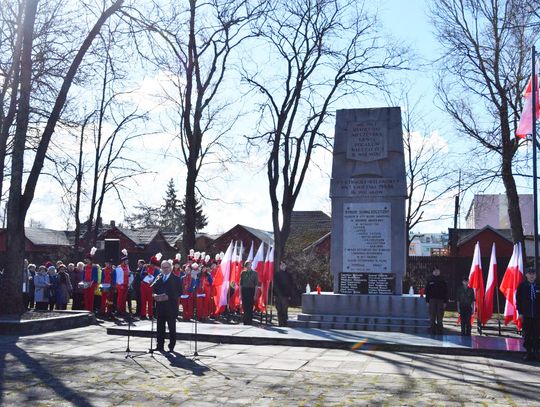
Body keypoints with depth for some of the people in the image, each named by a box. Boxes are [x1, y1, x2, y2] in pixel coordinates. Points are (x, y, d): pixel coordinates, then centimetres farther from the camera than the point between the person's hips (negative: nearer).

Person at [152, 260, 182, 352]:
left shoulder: (176, 279, 0)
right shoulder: (159, 278, 14)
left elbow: (179, 292, -8)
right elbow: (153, 289, 11)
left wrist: (168, 297, -18)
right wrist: (154, 295, -10)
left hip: (171, 307, -4)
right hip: (160, 306, 4)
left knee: (172, 328, 1)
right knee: (160, 327, 7)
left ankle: (171, 347, 7)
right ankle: (160, 346, 13)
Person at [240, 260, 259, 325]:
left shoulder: (254, 273, 1)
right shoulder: (243, 273, 6)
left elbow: (256, 284, 0)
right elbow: (240, 284, 8)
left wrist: (255, 294, -6)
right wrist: (240, 294, 3)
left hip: (251, 290, -1)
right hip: (244, 290, 1)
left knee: (250, 307, -1)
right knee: (245, 307, 2)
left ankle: (250, 321, 7)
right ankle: (246, 321, 10)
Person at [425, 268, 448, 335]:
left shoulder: (442, 282, 4)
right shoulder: (430, 282, 8)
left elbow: (445, 292, 3)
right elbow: (427, 292, 8)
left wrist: (445, 302, -3)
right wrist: (427, 301, 2)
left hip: (440, 301, -1)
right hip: (432, 301, 1)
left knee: (440, 318, 0)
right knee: (432, 318, 2)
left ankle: (440, 332, 6)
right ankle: (433, 332, 8)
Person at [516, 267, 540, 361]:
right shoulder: (522, 286, 2)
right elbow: (518, 300, 3)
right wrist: (520, 312, -3)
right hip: (526, 315, 0)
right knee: (527, 335, 3)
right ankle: (528, 352, 12)